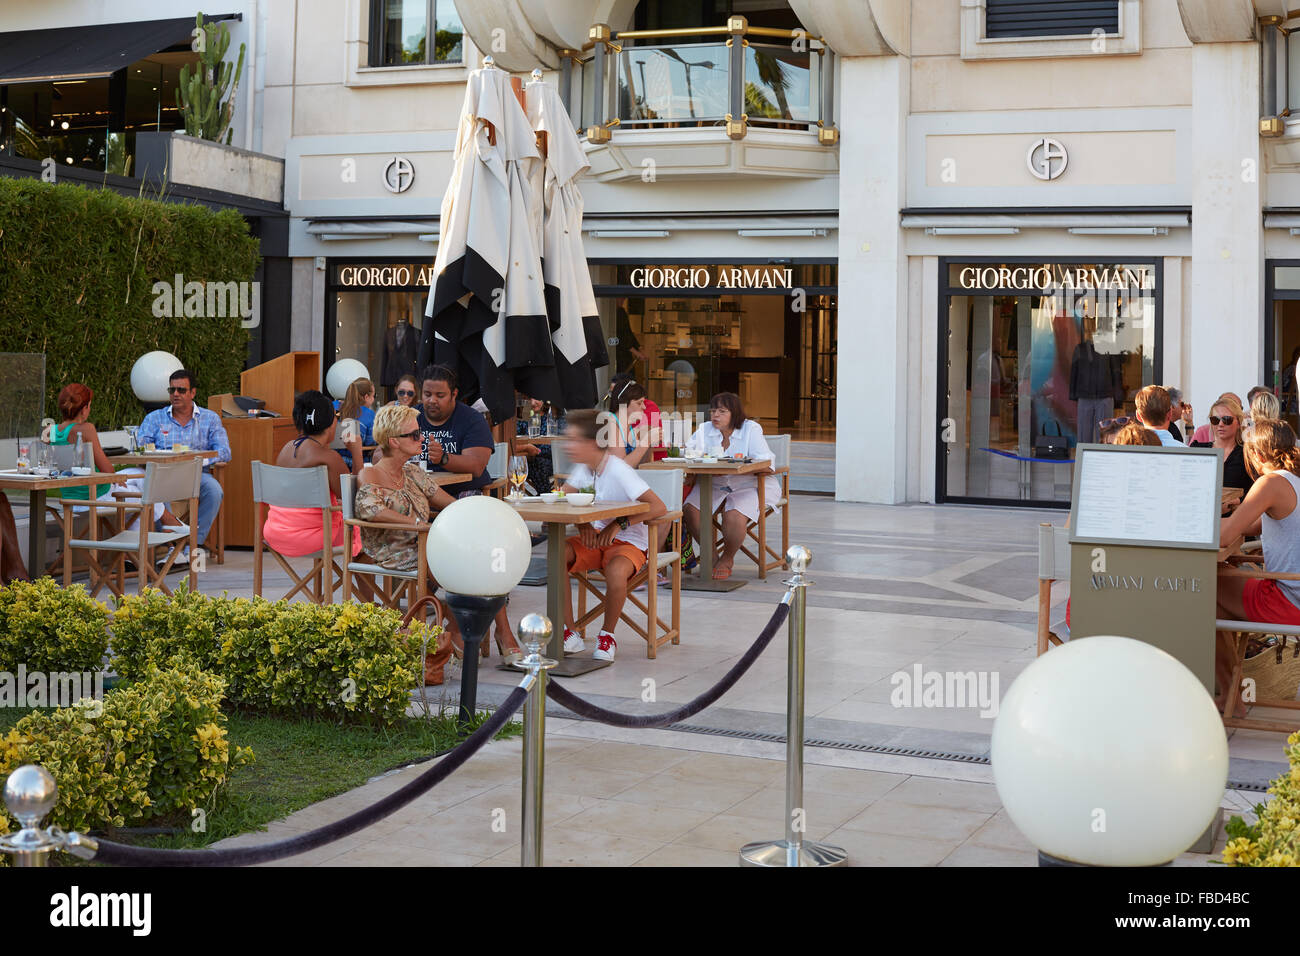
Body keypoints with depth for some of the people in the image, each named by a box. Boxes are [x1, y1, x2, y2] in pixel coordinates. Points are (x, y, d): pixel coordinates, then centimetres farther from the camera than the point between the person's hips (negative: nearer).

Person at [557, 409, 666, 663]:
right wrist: (582, 523, -15)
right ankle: (570, 634, -13)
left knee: (616, 571, -39)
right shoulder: (584, 467, 1)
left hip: (628, 542, -6)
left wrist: (619, 524, -31)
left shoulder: (618, 470, -21)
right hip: (595, 537, 6)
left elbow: (659, 508, -26)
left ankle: (607, 635, -10)